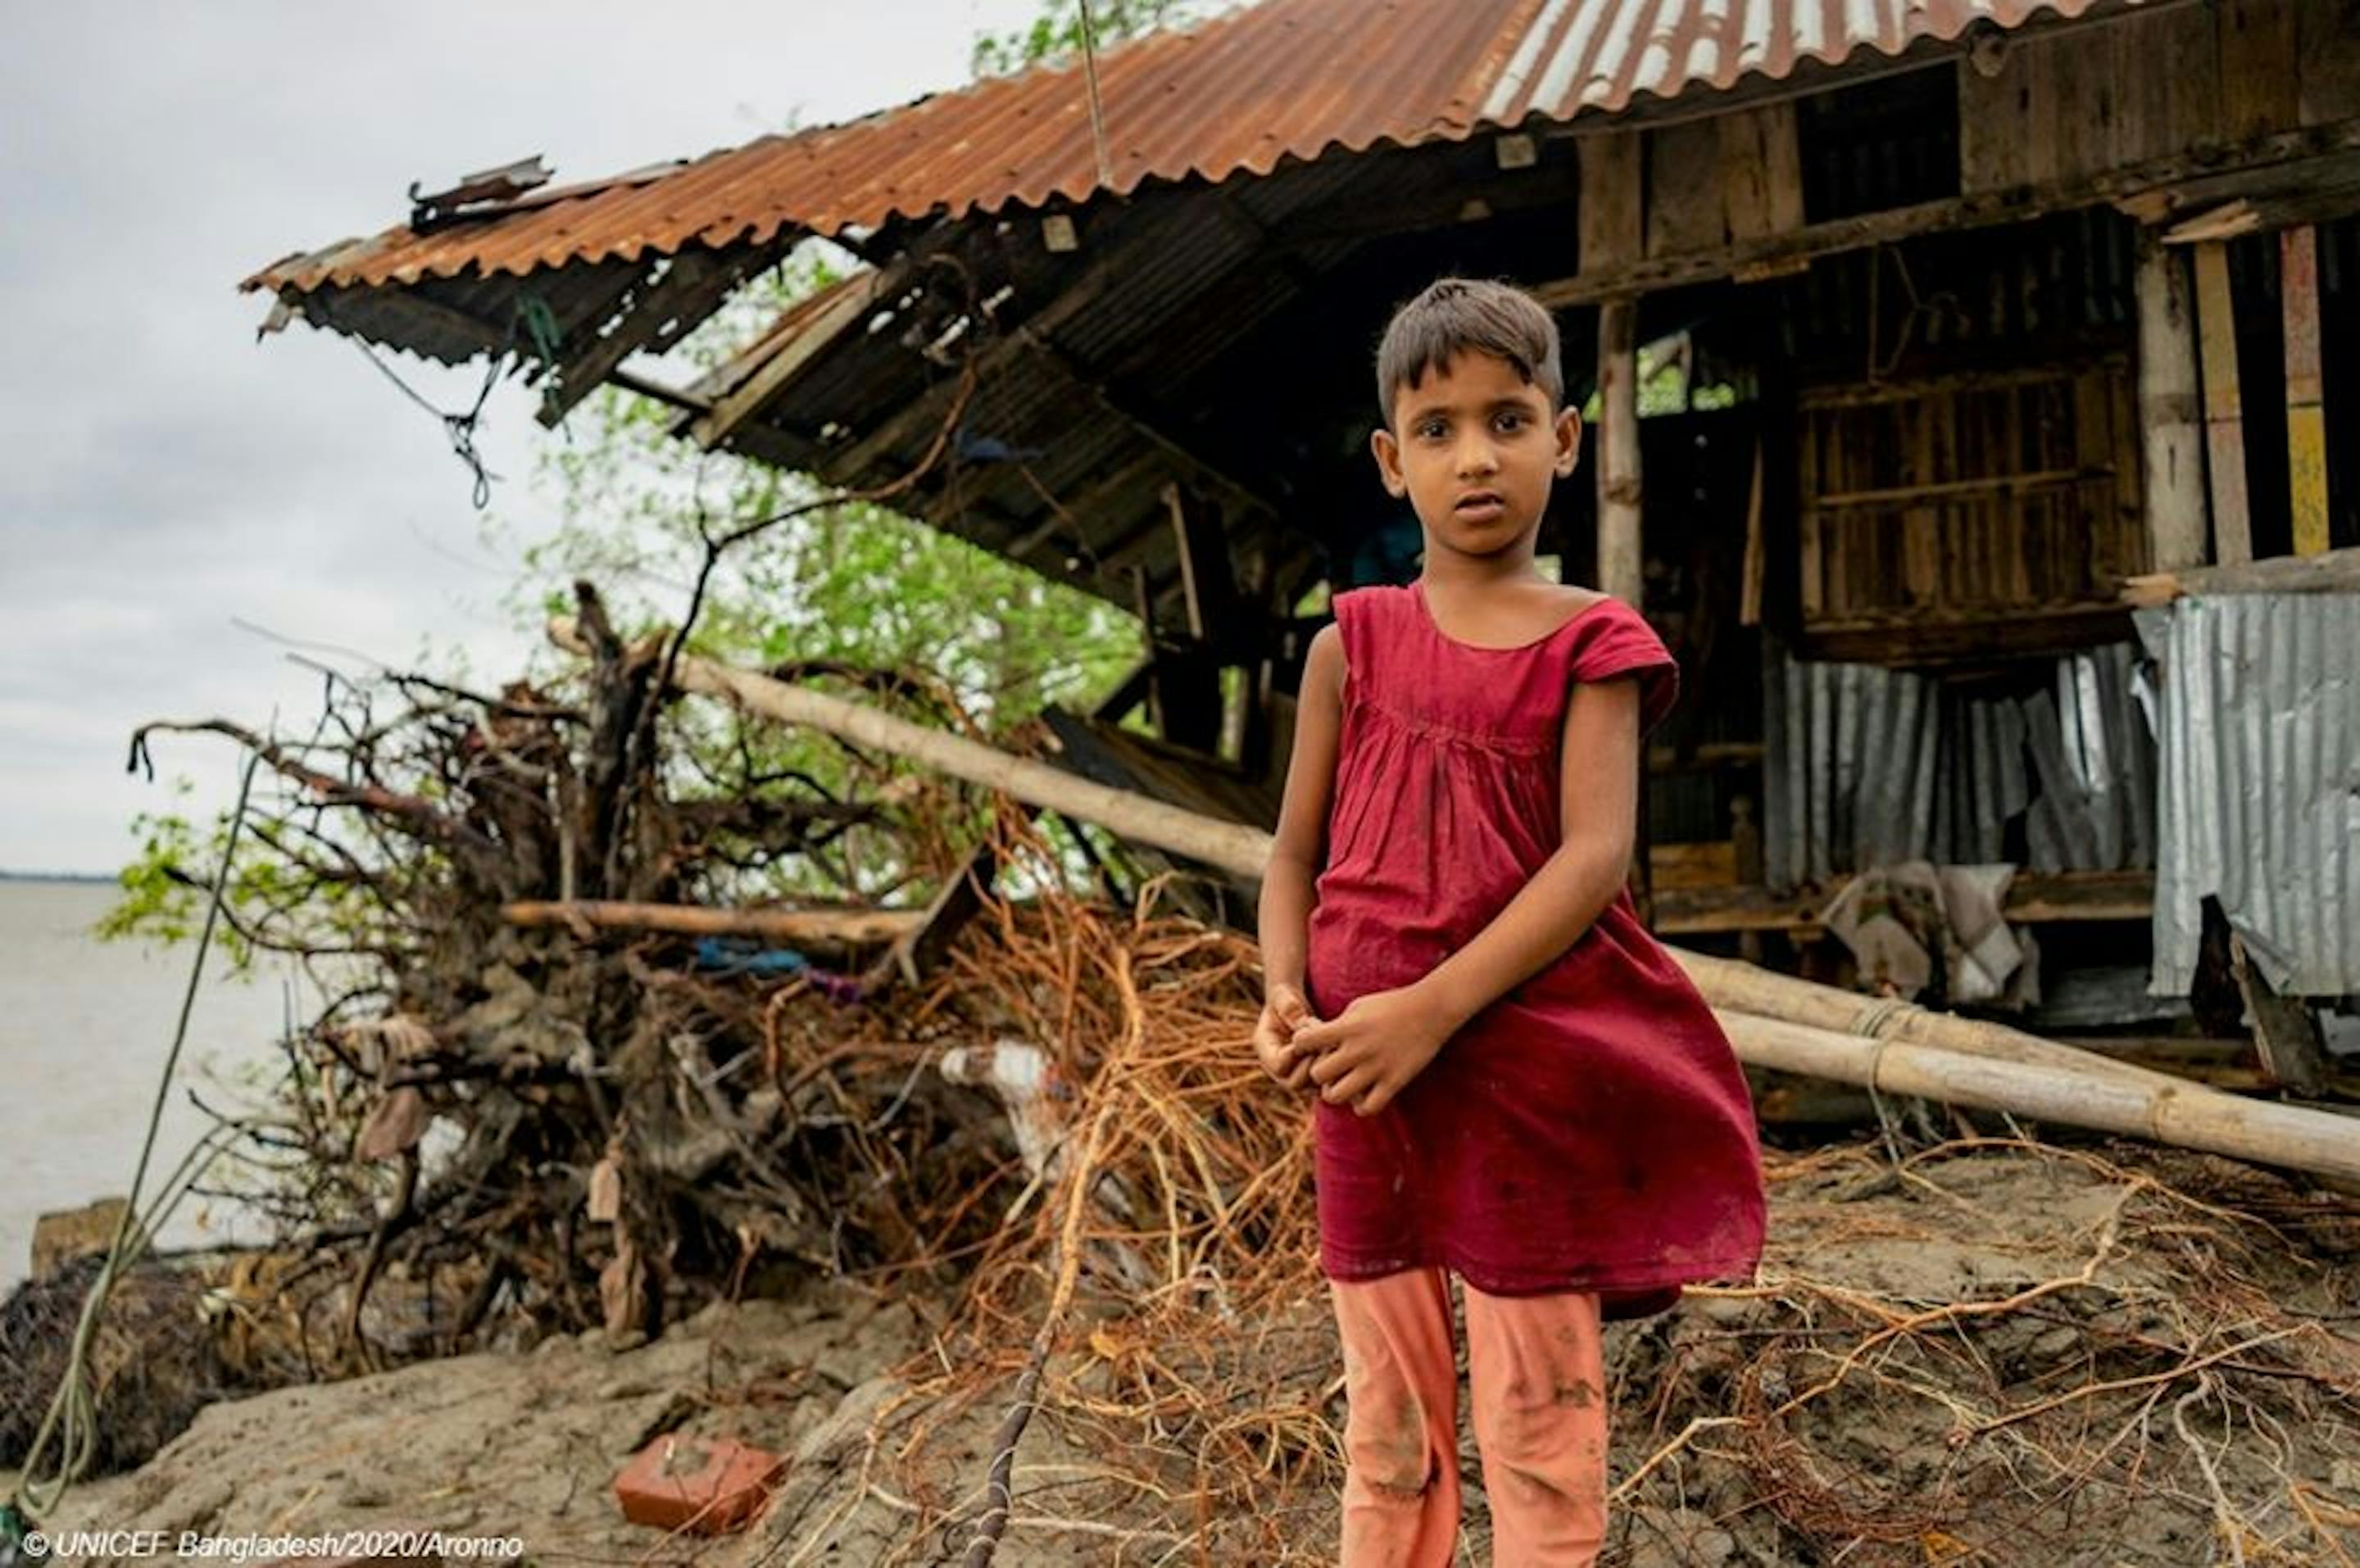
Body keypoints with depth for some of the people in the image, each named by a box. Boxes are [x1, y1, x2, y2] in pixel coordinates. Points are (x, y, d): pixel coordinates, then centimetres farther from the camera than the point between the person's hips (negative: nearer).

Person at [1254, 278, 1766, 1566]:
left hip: (1526, 1078, -2)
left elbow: (1595, 857, -14)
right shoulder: (1355, 643, 5)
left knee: (1537, 1415, 9)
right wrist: (1284, 997, -11)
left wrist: (1433, 1010, -23)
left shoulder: (1589, 646, -3)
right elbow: (1297, 850, 7)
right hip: (1364, 1075, 3)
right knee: (1386, 1418, 15)